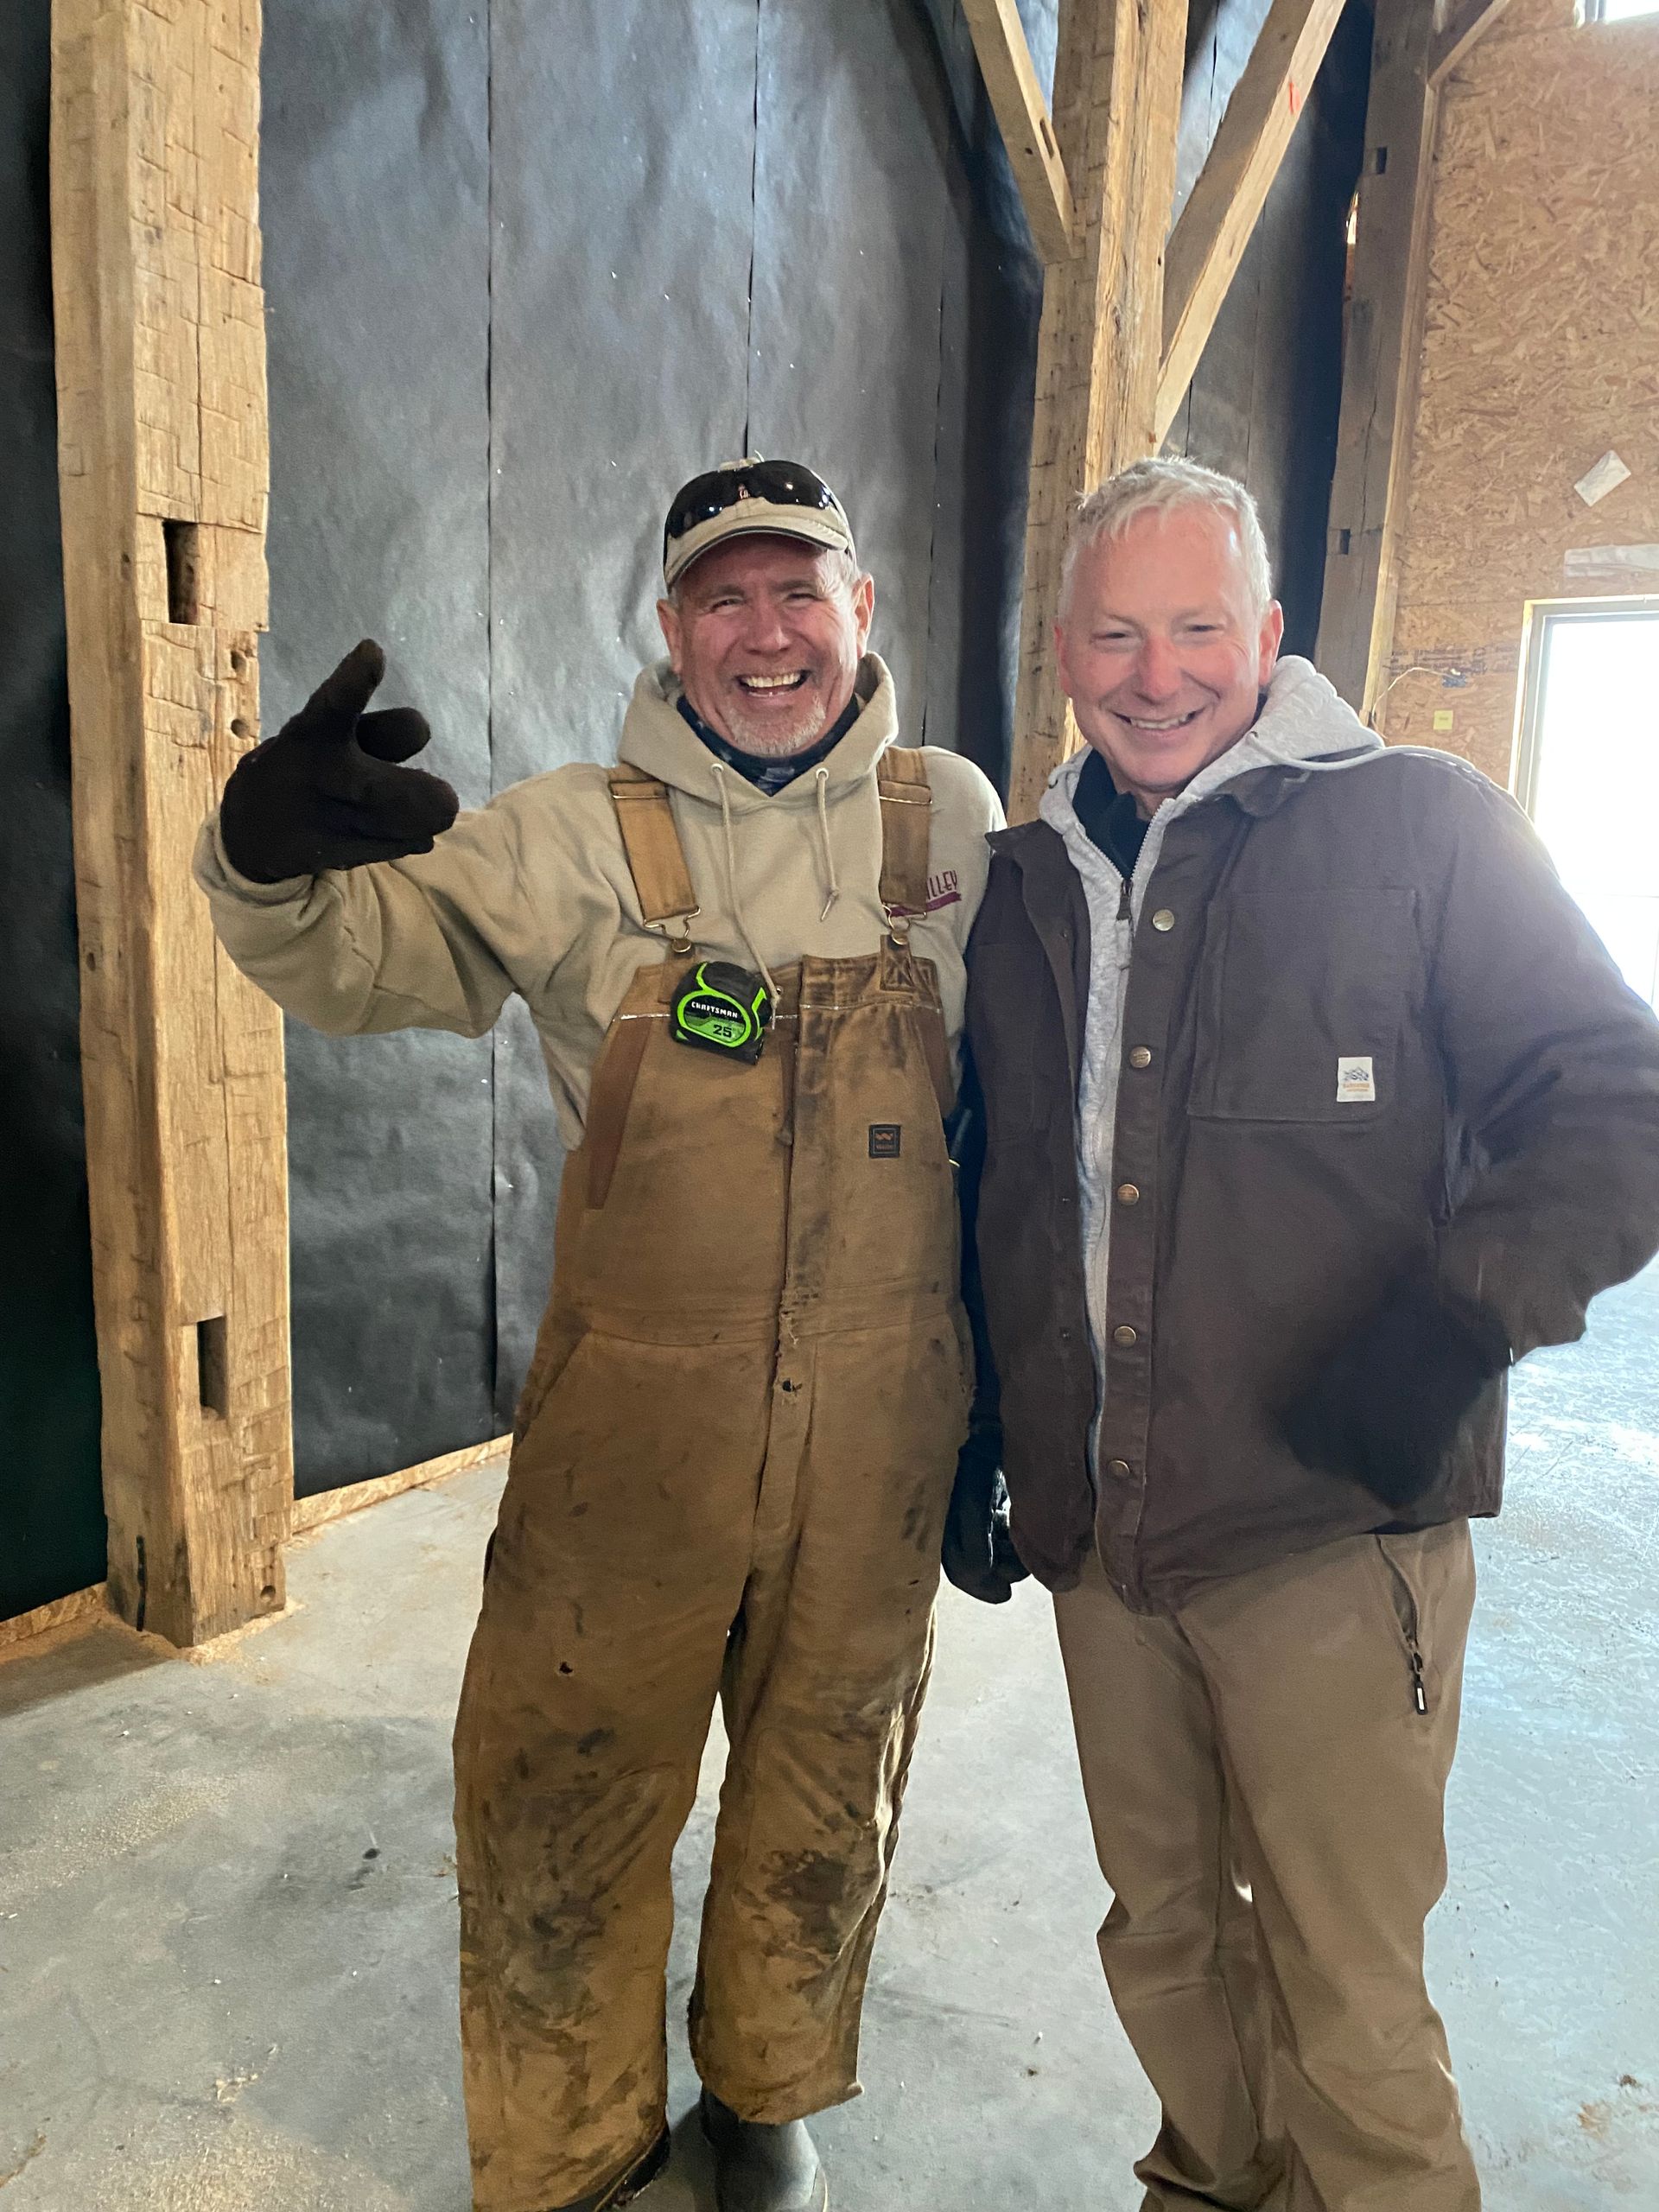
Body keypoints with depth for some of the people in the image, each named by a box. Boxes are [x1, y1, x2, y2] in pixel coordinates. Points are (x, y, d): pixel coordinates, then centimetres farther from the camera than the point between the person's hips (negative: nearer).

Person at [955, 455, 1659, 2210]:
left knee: (1346, 1999, 7)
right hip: (1099, 1537, 5)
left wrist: (1463, 1318, -21)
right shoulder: (1026, 889, 10)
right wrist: (977, 1442, 15)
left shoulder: (1417, 828, -4)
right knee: (1163, 1937, 22)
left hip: (1332, 1531, -5)